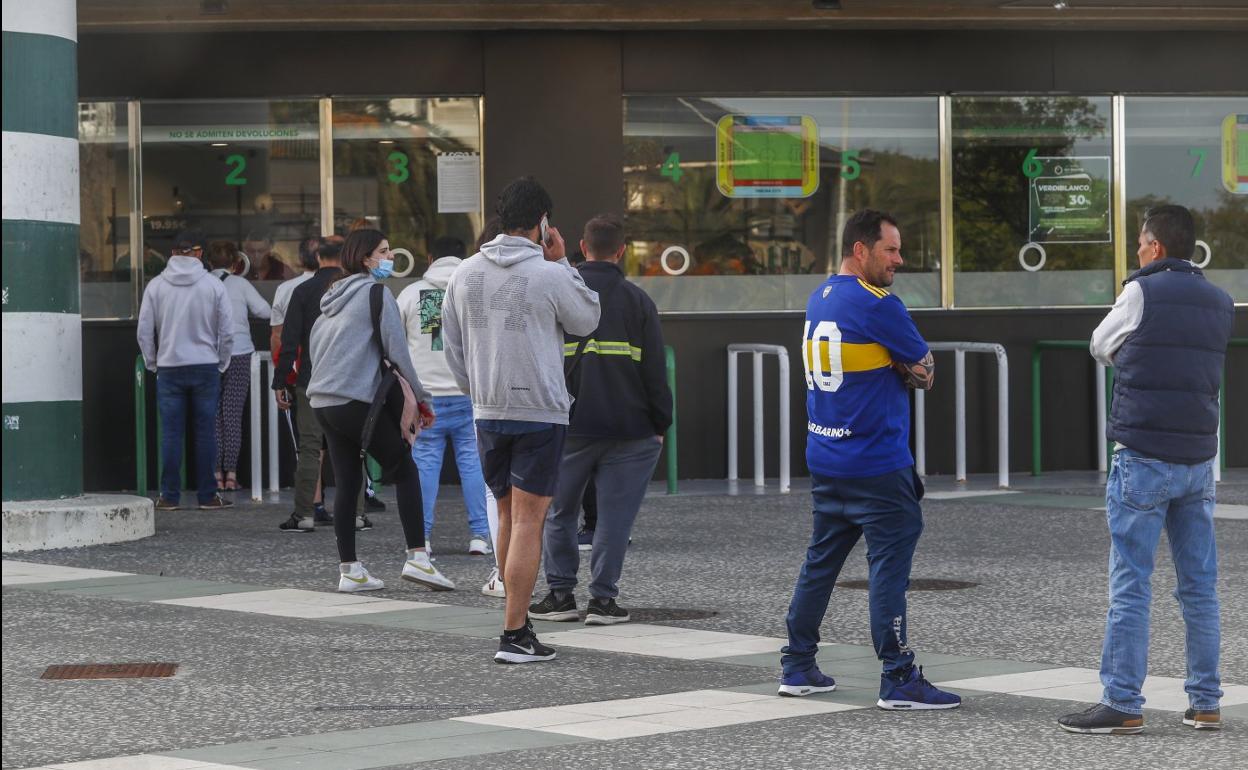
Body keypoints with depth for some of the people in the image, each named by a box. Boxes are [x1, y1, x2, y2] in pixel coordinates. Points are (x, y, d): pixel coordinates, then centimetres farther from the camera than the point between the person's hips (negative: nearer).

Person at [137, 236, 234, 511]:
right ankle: (208, 495, 5)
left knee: (171, 433, 2)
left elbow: (144, 332, 2)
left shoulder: (156, 286, 1)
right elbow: (227, 331, 1)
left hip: (169, 368, 0)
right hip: (206, 367, 0)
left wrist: (152, 364, 15)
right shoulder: (213, 285, 0)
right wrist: (221, 364, 14)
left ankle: (169, 496, 3)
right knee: (206, 432, 3)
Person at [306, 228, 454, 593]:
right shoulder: (375, 292, -5)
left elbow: (313, 345, 21)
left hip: (321, 400, 8)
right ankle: (416, 558, -7)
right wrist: (422, 397, 0)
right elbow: (396, 348, -7)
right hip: (356, 399, -8)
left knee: (347, 482, 9)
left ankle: (349, 570, 7)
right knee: (405, 469, 0)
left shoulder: (333, 296, 19)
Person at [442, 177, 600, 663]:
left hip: (487, 413, 5)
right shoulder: (550, 276, -12)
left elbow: (452, 348, 12)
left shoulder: (464, 275, 5)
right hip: (540, 412, -5)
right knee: (528, 521, -4)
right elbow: (587, 321, 6)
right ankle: (514, 636, -6)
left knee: (508, 516, 17)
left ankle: (518, 617, 23)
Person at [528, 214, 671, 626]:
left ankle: (560, 593, 13)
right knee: (614, 514, 4)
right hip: (628, 428, -1)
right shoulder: (638, 300, 1)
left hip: (568, 426, 1)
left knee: (559, 512, 14)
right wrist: (660, 424, 8)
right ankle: (603, 597, 1)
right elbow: (655, 371, 0)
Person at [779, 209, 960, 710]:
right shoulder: (877, 305, -15)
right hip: (876, 463, -9)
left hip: (825, 458, 9)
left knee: (821, 560, 15)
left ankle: (797, 667, 20)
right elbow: (925, 371, -7)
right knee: (890, 563, -6)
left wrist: (894, 368, 4)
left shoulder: (818, 301, 12)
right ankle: (898, 679, -5)